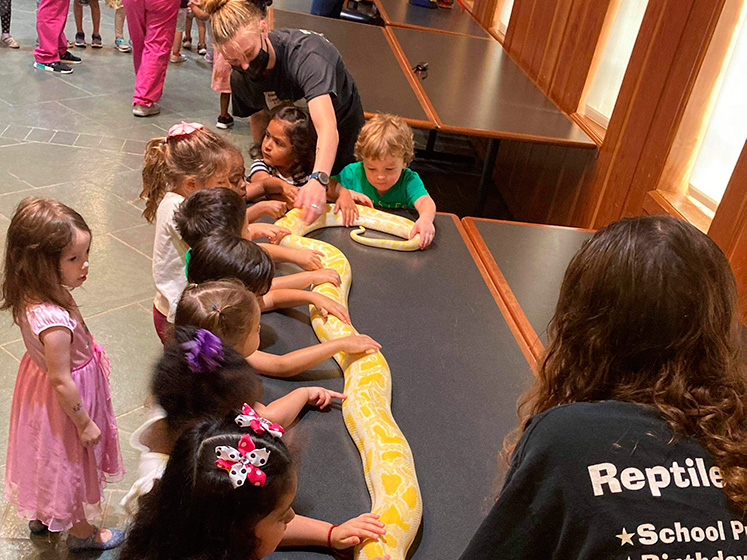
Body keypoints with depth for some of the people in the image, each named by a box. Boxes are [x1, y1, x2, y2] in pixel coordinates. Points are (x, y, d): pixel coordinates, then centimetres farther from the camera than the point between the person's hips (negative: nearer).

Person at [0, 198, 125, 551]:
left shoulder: (31, 296, -13)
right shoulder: (55, 321, -40)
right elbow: (61, 382, -30)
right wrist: (84, 423, -17)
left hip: (38, 381, 8)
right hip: (65, 403, -8)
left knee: (48, 456, 30)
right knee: (74, 461, 17)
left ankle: (41, 515, 56)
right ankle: (82, 533, 43)